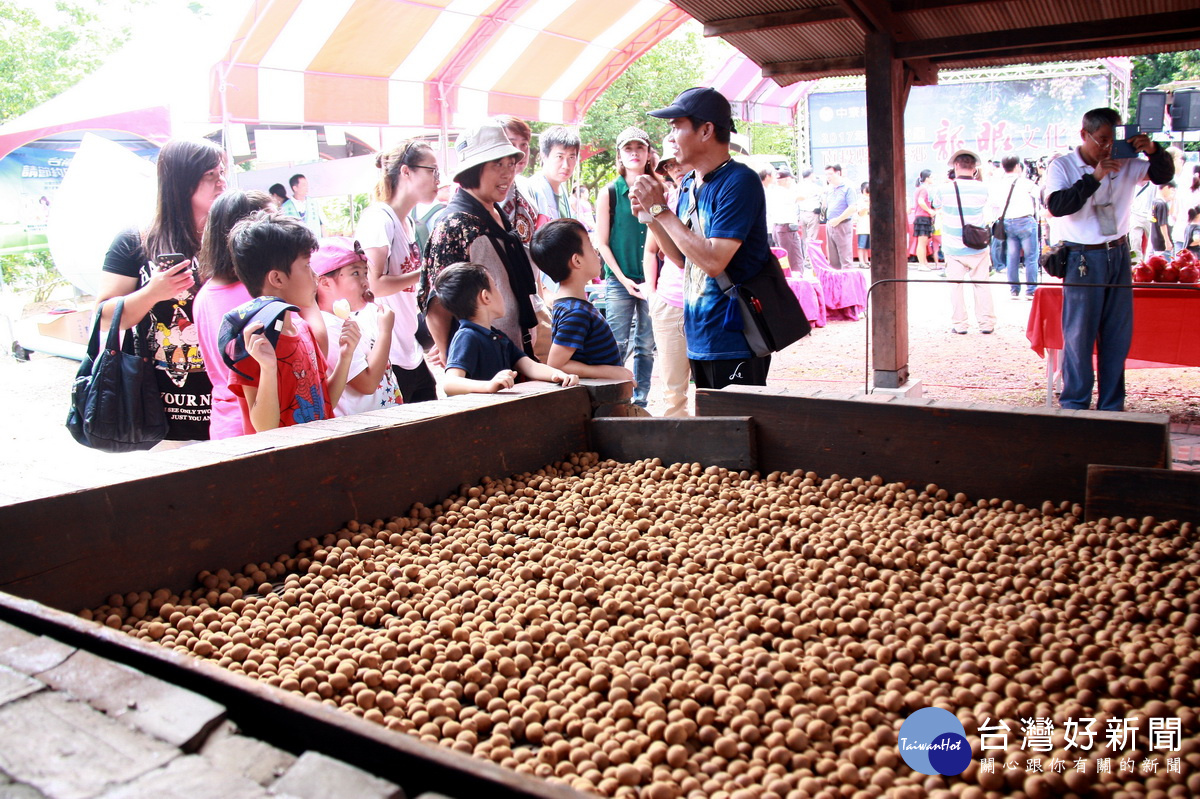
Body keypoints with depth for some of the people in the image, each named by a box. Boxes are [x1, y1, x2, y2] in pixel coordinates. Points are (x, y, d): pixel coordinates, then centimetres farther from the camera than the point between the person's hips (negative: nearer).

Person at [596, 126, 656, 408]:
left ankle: (640, 401, 17)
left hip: (651, 280, 2)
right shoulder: (609, 193, 1)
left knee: (647, 347, 7)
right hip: (619, 281, -2)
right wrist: (624, 279, -7)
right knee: (618, 346, -4)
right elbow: (601, 242, 1)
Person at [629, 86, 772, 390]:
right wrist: (649, 216, 2)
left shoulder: (739, 182, -16)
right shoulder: (689, 186, 9)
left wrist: (661, 210, -17)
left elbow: (713, 261, -24)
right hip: (699, 340, 9)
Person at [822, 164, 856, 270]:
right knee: (832, 258, 10)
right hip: (830, 225, 7)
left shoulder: (847, 188, -6)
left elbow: (852, 208, -14)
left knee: (845, 257, -7)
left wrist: (838, 220, -14)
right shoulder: (829, 189, 15)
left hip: (842, 225, -7)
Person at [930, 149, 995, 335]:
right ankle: (986, 323, 9)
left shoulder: (945, 189, -8)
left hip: (953, 248, -1)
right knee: (982, 284, 7)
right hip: (977, 248, 1)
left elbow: (935, 204, 12)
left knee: (955, 285, 6)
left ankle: (959, 324, 7)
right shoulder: (982, 189, -5)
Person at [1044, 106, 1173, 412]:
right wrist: (1095, 177, -22)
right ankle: (1074, 405, 9)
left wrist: (1153, 151, -10)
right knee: (1079, 335, -2)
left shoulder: (1125, 164, 6)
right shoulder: (1062, 166, -4)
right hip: (1083, 260, -4)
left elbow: (1164, 175, 9)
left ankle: (1112, 407, 18)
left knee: (1118, 335, 8)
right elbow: (1057, 206, -18)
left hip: (1119, 255, 4)